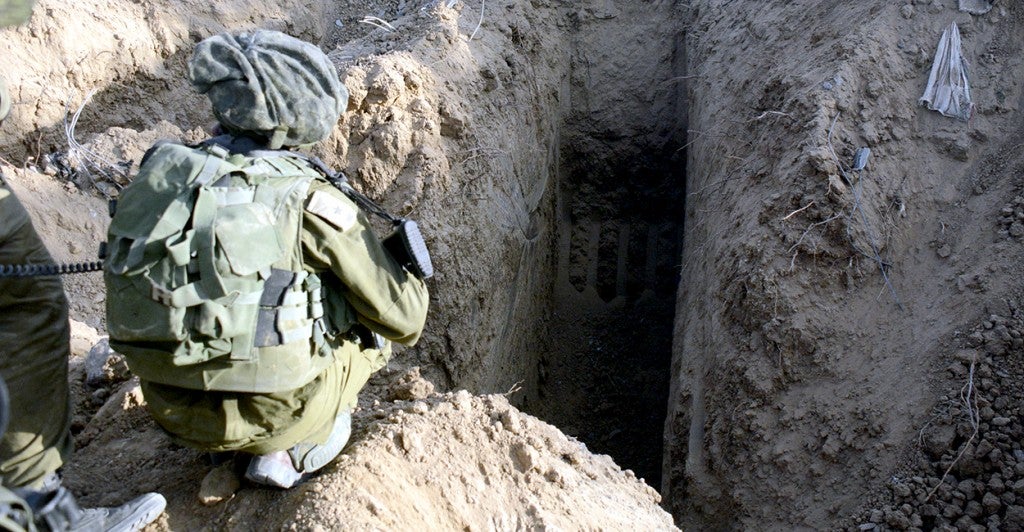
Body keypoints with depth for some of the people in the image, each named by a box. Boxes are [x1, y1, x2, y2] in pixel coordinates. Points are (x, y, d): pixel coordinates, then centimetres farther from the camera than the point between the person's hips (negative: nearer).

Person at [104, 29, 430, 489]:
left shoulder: (161, 173, -3)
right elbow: (402, 320, -11)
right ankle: (287, 450, 7)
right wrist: (413, 286, 12)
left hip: (174, 410, 6)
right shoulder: (313, 201, -17)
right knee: (374, 321, 18)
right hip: (276, 411, -5)